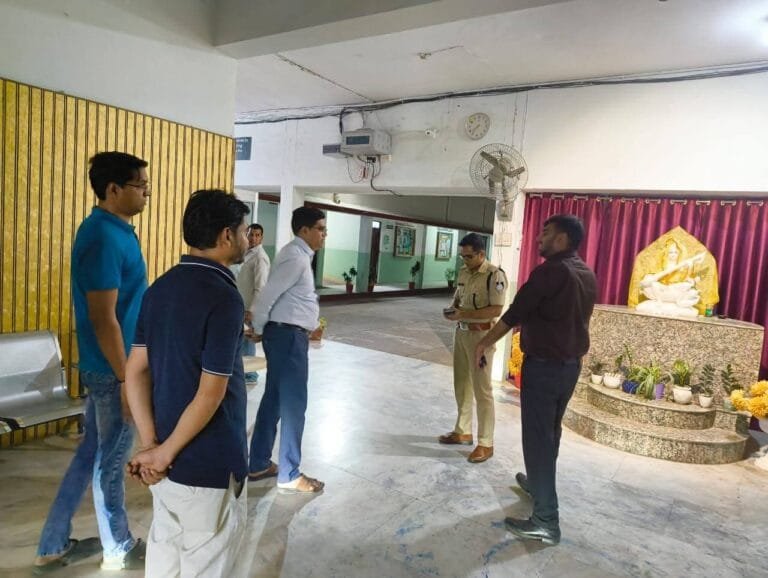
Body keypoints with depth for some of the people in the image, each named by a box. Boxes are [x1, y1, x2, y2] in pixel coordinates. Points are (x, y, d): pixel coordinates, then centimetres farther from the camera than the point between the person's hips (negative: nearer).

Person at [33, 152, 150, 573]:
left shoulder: (113, 230, 9)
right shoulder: (104, 238, -21)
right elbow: (103, 319, -23)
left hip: (104, 366, 9)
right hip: (111, 369, -9)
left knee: (91, 454, 19)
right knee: (111, 460, 8)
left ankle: (54, 546, 35)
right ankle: (119, 551, 28)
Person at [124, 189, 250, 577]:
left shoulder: (159, 289, 3)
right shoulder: (223, 298, -22)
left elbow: (135, 373, 1)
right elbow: (211, 394, -23)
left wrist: (150, 444, -2)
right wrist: (166, 452, -10)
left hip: (164, 462, 8)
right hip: (208, 465, -8)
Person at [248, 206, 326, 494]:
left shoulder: (300, 255, 15)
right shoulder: (295, 257, -17)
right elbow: (268, 295, -20)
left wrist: (312, 323, 16)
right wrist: (258, 329, -7)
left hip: (289, 334, 10)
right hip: (288, 336, -10)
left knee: (274, 400, 16)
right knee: (293, 403, -1)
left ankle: (259, 464, 30)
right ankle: (289, 476, 12)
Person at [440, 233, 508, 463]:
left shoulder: (494, 275, -15)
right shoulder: (463, 272, 9)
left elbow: (496, 310, -20)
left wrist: (464, 314, -25)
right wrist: (451, 309, -3)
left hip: (481, 335, -8)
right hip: (461, 332, 8)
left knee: (482, 390, -2)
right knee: (461, 384, 16)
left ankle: (485, 443, 9)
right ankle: (463, 431, 31)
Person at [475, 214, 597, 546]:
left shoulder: (551, 270, -18)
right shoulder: (587, 275, 9)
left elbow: (516, 312, -15)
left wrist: (484, 343, -5)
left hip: (544, 366, -9)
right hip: (571, 364, 9)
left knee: (537, 437, -3)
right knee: (550, 430, 23)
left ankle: (546, 521, 3)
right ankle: (537, 483, 41)